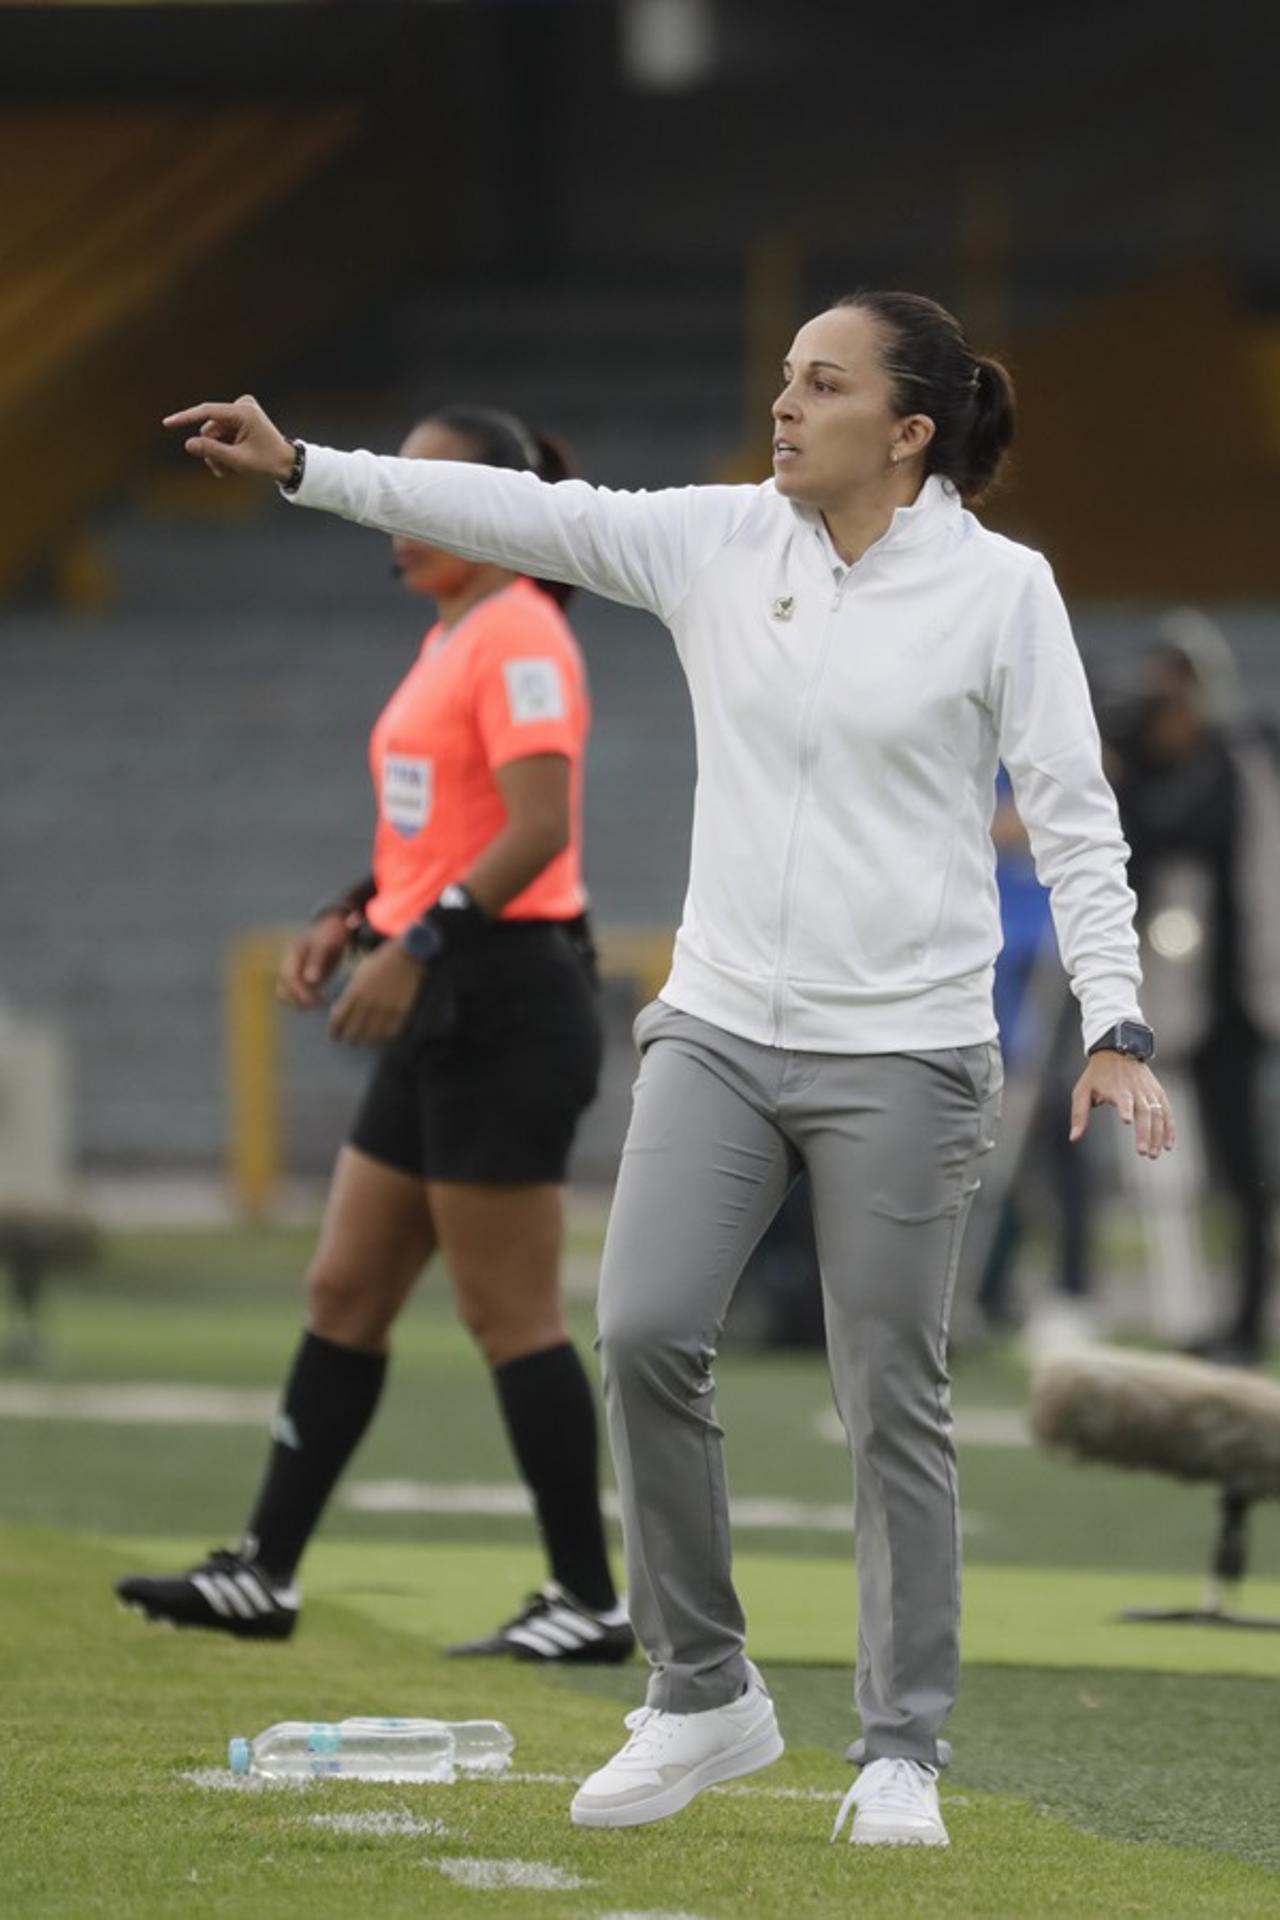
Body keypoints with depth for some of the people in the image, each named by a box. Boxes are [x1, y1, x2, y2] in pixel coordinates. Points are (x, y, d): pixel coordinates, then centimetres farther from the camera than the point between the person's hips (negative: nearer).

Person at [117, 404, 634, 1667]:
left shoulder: (518, 637, -13)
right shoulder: (451, 637, 17)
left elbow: (538, 828, -23)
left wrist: (419, 944, -27)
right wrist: (351, 922, 14)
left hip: (505, 1000, -10)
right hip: (440, 1014, 10)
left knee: (509, 1316, -6)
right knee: (344, 1291, 10)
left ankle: (589, 1598, 0)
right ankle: (265, 1574, 14)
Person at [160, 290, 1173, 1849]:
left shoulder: (998, 588, -6)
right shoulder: (720, 541, 3)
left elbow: (1074, 816, -6)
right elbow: (519, 515, -2)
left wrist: (1114, 1024, -14)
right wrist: (302, 467, -10)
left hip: (904, 1057, -3)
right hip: (721, 1023, 3)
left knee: (891, 1402, 0)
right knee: (643, 1331, -11)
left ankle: (902, 1753, 12)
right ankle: (704, 1693, 5)